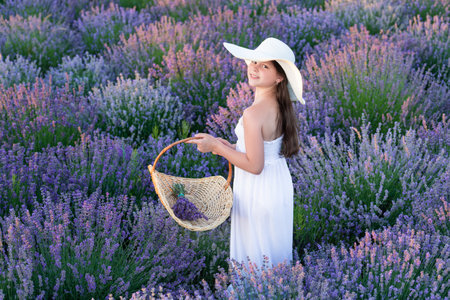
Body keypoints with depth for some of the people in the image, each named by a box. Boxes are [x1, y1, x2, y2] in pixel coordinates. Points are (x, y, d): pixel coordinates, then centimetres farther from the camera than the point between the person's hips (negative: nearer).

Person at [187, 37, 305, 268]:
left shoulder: (253, 114, -28)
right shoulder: (280, 106, -1)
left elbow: (254, 165, -25)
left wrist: (216, 147, -17)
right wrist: (231, 147, 8)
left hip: (257, 194, -9)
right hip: (280, 186, 9)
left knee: (255, 260, 7)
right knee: (276, 255, 23)